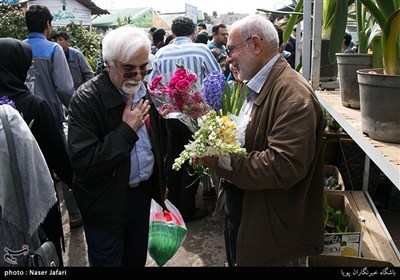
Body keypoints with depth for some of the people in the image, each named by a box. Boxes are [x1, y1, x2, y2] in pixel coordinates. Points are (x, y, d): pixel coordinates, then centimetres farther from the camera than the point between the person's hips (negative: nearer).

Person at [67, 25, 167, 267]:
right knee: (109, 261, 14)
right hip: (107, 202, -5)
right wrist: (127, 129, -25)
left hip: (144, 191, 5)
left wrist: (160, 183, 13)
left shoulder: (146, 91, -1)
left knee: (138, 258, 22)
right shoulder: (86, 100, -20)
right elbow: (83, 163, -27)